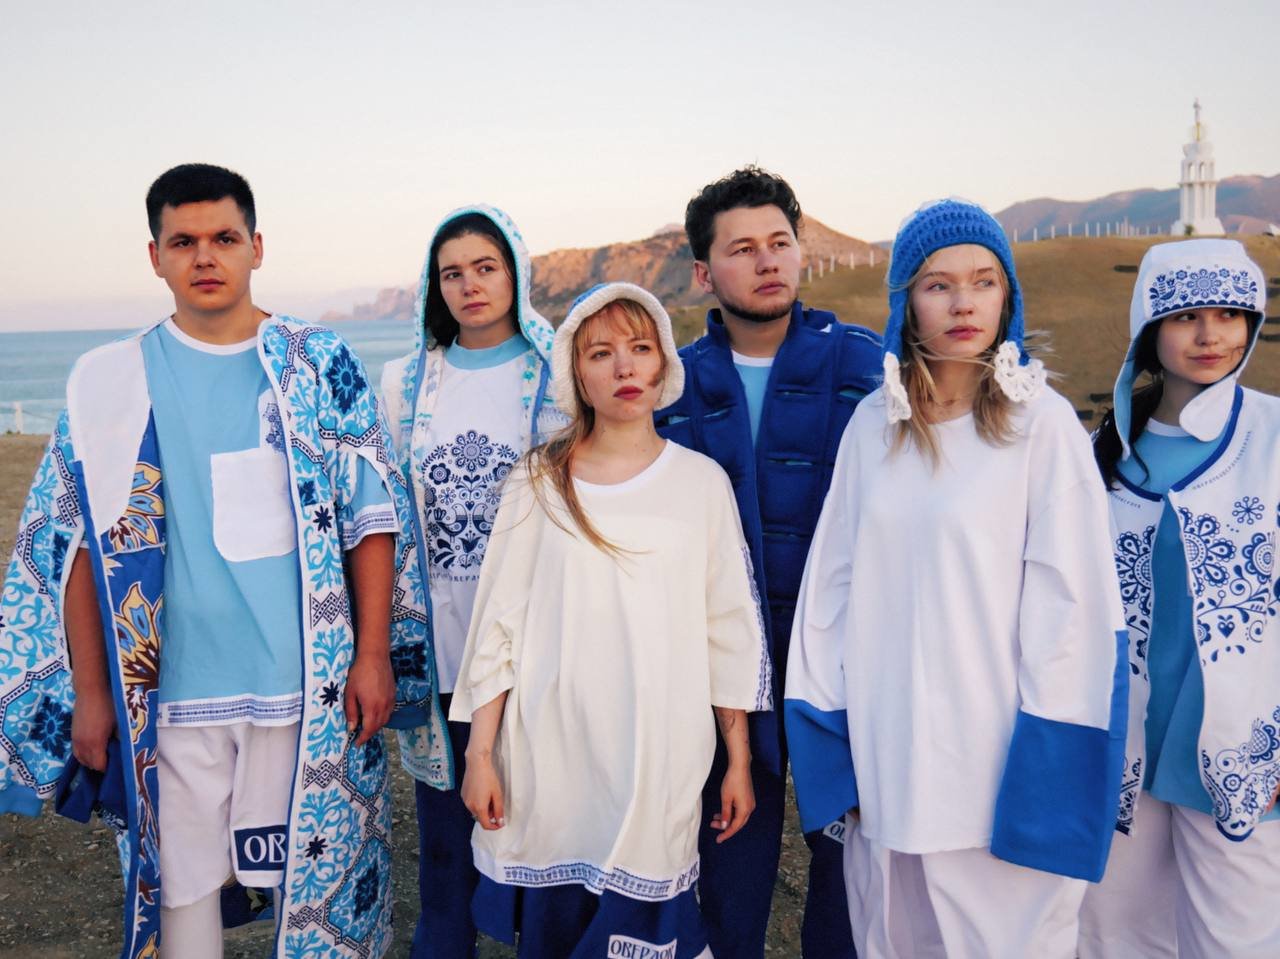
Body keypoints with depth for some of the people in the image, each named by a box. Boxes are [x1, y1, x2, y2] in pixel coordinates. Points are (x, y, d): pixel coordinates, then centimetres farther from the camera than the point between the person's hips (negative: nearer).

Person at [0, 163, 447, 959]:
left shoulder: (321, 365, 0)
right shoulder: (113, 384, 2)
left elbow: (372, 519, 1)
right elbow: (79, 548, 3)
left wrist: (374, 655, -3)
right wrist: (91, 693, 1)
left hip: (313, 683, 0)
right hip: (172, 690, 1)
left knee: (321, 870, 11)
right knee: (179, 882, 11)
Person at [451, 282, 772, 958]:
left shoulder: (701, 481, 2)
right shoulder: (538, 483, 2)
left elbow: (730, 631, 5)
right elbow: (498, 625, 3)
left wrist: (739, 762, 5)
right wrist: (480, 754, 1)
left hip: (660, 757, 0)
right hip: (550, 755, 1)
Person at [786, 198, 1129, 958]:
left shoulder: (1043, 422, -7)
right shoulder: (875, 422, 5)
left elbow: (1070, 597, -9)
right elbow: (835, 576, 6)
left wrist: (1048, 752, -12)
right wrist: (824, 725, 4)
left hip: (995, 749, -4)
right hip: (885, 747, 4)